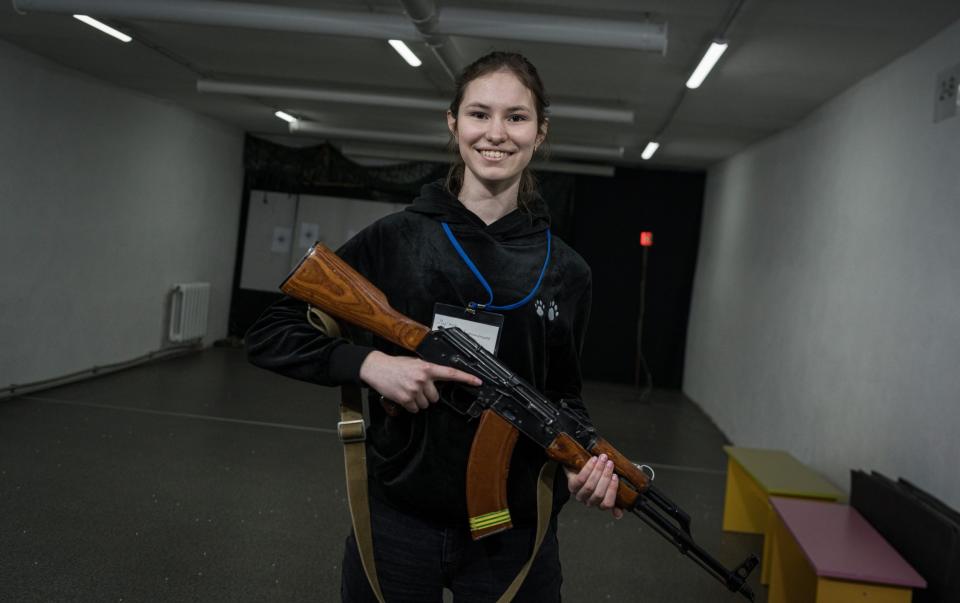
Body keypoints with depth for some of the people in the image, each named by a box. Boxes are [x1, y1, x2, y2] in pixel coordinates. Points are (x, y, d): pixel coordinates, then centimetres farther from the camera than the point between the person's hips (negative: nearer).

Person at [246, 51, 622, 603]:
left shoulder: (566, 271, -1)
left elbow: (563, 394, 10)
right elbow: (269, 335, -2)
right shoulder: (395, 240, -6)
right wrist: (369, 362, -18)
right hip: (397, 521, -1)